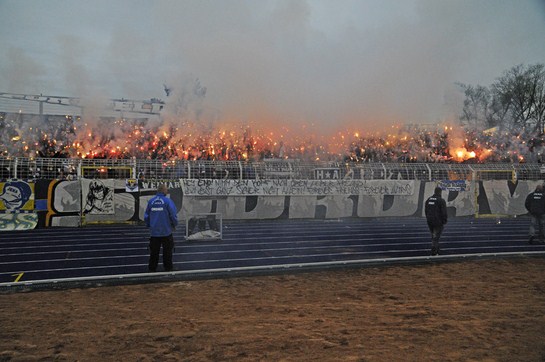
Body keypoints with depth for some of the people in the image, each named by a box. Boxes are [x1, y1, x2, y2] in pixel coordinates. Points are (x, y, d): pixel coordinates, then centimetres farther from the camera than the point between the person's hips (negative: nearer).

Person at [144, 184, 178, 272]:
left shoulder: (150, 201, 1)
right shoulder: (168, 201, -11)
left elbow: (146, 216, 6)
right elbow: (173, 215, -11)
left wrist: (149, 225, 20)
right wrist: (174, 225, 6)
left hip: (154, 232, 3)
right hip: (166, 231, -3)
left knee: (154, 251, 13)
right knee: (167, 251, 9)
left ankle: (152, 268, 18)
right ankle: (168, 268, 15)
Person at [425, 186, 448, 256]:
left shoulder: (428, 199, 8)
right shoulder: (441, 200, -13)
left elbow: (426, 210, 14)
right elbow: (444, 212, -14)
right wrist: (444, 221, -5)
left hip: (430, 221, 6)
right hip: (438, 222, -6)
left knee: (434, 236, 18)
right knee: (436, 237, 0)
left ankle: (436, 249, 26)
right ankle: (434, 251, -2)